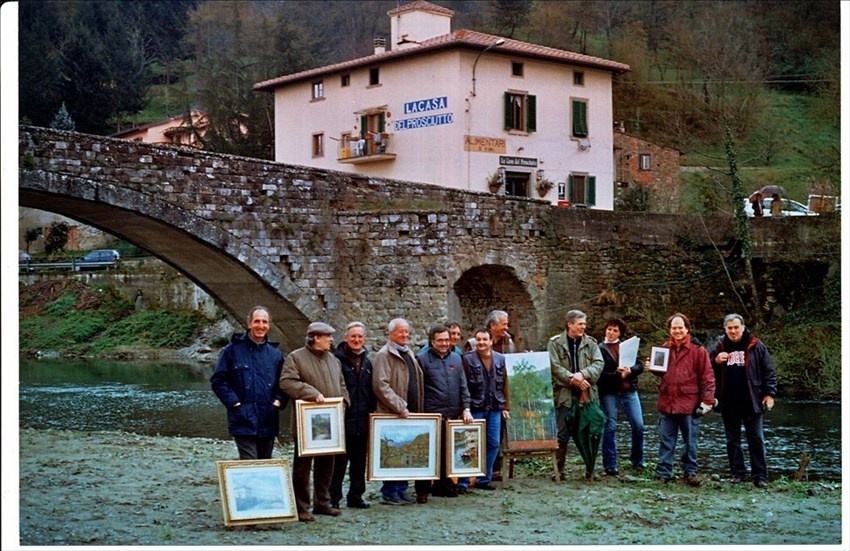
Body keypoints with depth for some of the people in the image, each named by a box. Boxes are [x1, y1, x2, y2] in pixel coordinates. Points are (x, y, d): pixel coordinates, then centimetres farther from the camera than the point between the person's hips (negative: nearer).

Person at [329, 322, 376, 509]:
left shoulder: (366, 362, 14)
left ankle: (356, 496, 21)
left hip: (362, 420, 6)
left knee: (359, 461, 12)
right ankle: (334, 497, 5)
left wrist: (371, 410, 12)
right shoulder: (337, 359, -8)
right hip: (343, 419, -6)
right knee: (339, 461, -2)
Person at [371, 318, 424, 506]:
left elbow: (417, 382, 24)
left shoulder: (409, 354, 19)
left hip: (409, 413, 7)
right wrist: (399, 407, -18)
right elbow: (381, 385, -16)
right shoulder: (384, 355, -7)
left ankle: (402, 490, 15)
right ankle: (389, 493, 3)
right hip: (392, 413, -7)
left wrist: (418, 409, 12)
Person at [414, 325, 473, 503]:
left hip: (453, 414, 5)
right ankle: (423, 489, 4)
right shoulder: (422, 359, -1)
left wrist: (466, 408, 5)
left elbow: (463, 386, 14)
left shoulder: (456, 359, 14)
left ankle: (443, 484, 21)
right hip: (431, 414, -4)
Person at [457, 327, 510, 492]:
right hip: (475, 409, -5)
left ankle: (484, 479, 20)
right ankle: (463, 482, 4)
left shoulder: (500, 359, 9)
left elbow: (504, 384, 12)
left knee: (494, 444, 7)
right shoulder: (468, 359, -5)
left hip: (494, 409, 5)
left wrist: (506, 406, 9)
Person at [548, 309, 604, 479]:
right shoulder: (555, 343, 1)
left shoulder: (590, 343, 8)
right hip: (564, 394, -2)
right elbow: (555, 366, -7)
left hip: (588, 394, 3)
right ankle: (559, 469, 11)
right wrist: (573, 379, -15)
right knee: (562, 435, 2)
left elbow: (599, 363, -2)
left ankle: (590, 469, 16)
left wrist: (582, 374, -17)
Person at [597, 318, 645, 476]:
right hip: (609, 392, -3)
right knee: (610, 427, -2)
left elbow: (639, 366, 6)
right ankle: (610, 466, 5)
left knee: (638, 425, 0)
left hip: (629, 390, 3)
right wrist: (618, 375, -18)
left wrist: (630, 371, -15)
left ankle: (637, 459, 19)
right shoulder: (600, 349, 1)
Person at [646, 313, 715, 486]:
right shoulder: (664, 349, 9)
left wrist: (707, 400, -10)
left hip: (689, 404, -4)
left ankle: (690, 472, 16)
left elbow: (707, 377, -5)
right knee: (665, 441, 7)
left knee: (690, 441, 7)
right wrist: (652, 368, 0)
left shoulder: (697, 350, -4)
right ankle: (664, 473, 13)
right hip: (667, 403, 4)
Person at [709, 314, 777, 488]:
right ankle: (737, 473, 19)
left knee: (756, 439, 0)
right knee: (732, 440, 10)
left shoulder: (756, 347, -1)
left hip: (752, 402, -3)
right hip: (729, 403, 3)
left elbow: (769, 371, 1)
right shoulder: (720, 347, 6)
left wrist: (769, 393, -6)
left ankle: (760, 476, 3)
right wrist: (716, 361, -9)